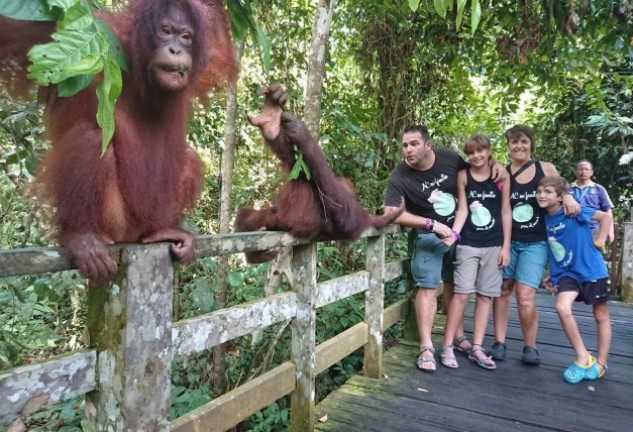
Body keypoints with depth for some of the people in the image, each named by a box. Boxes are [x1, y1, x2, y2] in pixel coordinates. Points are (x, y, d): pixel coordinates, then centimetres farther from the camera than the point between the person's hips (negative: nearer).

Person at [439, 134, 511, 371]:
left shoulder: (502, 176, 2)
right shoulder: (463, 176, 1)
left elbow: (506, 212, 4)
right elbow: (462, 209, -2)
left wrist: (506, 246, 1)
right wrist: (454, 233, -18)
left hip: (494, 245, 2)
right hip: (468, 243, -1)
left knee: (486, 295, 5)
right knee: (462, 293, -6)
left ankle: (477, 348, 14)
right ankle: (447, 346, 3)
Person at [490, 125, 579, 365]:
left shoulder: (546, 169, 2)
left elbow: (561, 193, 15)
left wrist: (569, 199, -5)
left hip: (535, 243, -1)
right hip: (507, 240, 1)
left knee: (525, 297, -9)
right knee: (502, 289, 2)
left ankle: (530, 347, 10)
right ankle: (499, 342, 13)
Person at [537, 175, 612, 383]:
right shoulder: (546, 218, 0)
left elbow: (606, 216, -8)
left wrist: (599, 242, -13)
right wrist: (553, 276, 13)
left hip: (591, 269, -3)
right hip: (567, 273, 4)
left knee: (601, 316, 8)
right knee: (562, 307, -18)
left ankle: (600, 364, 23)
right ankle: (583, 358, -3)